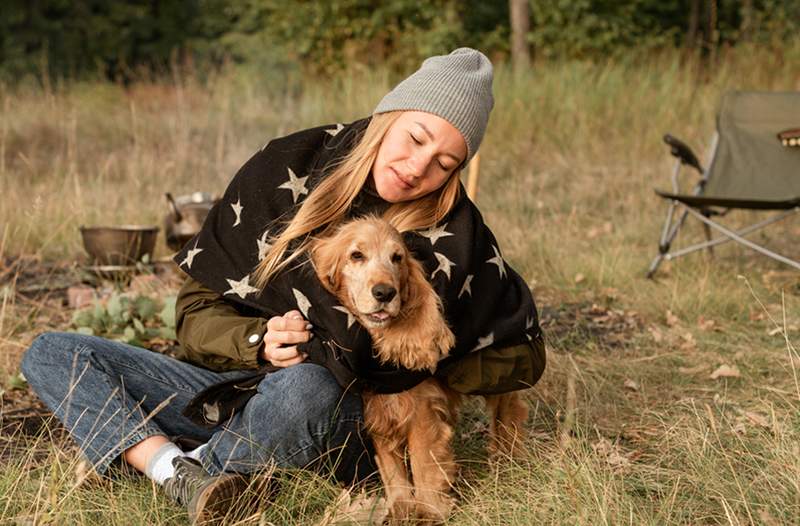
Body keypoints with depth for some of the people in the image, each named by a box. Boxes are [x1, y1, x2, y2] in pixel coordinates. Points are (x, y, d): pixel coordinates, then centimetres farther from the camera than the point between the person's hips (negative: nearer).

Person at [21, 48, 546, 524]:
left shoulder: (452, 233, -9)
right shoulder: (286, 169, -4)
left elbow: (521, 354, 1)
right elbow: (197, 309, 0)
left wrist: (417, 375, -10)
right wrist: (258, 342, -20)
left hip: (350, 419, -4)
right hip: (238, 383, 4)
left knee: (305, 388, -41)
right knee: (51, 354, -8)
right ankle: (181, 475, -29)